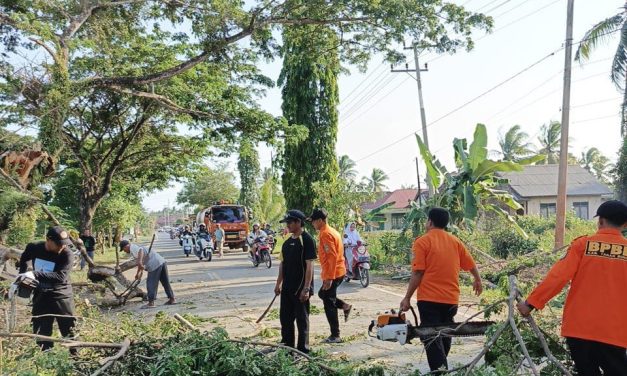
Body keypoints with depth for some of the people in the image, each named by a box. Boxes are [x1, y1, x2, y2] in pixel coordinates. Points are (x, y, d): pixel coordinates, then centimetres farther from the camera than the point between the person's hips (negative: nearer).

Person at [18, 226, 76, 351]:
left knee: (68, 330, 3)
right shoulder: (34, 248, -9)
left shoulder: (67, 254, -21)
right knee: (41, 333, 11)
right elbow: (24, 259, 15)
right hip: (41, 296, 4)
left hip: (61, 295, -3)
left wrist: (36, 274, -36)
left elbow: (61, 276, -32)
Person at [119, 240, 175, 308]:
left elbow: (140, 250, -27)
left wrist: (140, 262, -39)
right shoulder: (137, 247, 27)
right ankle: (172, 299, 22)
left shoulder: (133, 248, -2)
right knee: (165, 282, 15)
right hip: (162, 261, 9)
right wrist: (139, 273, 43)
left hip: (155, 264, -9)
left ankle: (151, 303, 2)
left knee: (151, 283, -1)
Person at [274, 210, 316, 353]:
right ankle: (287, 346, 30)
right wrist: (279, 284, 14)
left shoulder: (307, 240, -13)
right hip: (287, 288, 8)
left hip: (301, 288, -8)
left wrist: (306, 288, -21)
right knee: (285, 317, 15)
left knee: (302, 319, 2)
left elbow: (309, 265, -17)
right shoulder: (288, 242, 11)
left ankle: (303, 349, 13)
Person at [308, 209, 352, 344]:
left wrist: (329, 278, -24)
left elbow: (332, 256, -24)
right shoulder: (330, 231, 13)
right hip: (338, 271, 10)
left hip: (332, 274, -10)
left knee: (329, 304, -2)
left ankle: (335, 336, 4)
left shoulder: (325, 234, -18)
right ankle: (345, 306, 17)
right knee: (323, 294, 26)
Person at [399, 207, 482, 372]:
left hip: (429, 298, -5)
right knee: (444, 336, 19)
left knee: (432, 339, -4)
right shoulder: (455, 241, 7)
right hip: (451, 299, 5)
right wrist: (478, 281, 34)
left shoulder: (423, 241, -7)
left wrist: (407, 298, -6)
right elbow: (471, 265, 15)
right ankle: (441, 367, 30)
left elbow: (418, 273, -12)